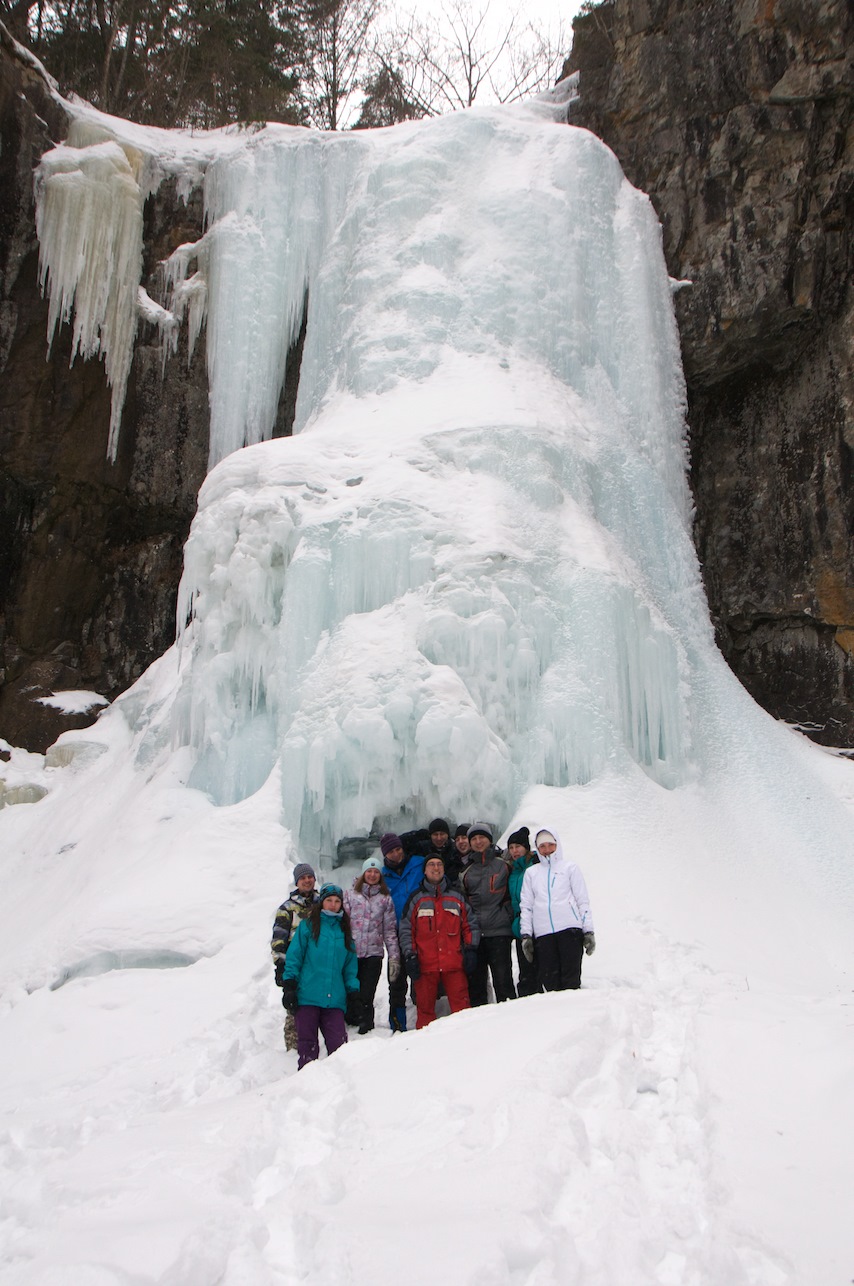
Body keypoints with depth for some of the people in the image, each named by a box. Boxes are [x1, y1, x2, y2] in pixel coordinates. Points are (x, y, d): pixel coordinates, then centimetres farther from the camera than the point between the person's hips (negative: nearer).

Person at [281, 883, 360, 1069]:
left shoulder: (344, 931, 16)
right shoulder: (308, 926, 6)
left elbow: (350, 965, 18)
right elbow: (293, 957, 2)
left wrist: (354, 993, 9)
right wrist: (289, 987, -6)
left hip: (334, 998, 2)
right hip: (308, 996, -2)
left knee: (339, 1044, -8)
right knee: (307, 1044, 0)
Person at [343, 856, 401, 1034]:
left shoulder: (385, 899, 11)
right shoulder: (350, 895, 9)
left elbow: (390, 930, 8)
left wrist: (394, 957, 2)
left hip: (373, 954, 0)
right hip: (351, 952, 0)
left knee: (366, 997, -5)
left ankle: (365, 1029, 6)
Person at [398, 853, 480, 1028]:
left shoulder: (457, 897, 14)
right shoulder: (416, 899, 9)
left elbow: (471, 924, 15)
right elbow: (406, 929, 6)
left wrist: (471, 949, 4)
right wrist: (410, 955, -3)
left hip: (454, 963, 1)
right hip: (425, 964, -1)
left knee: (461, 1007, -5)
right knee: (425, 1007, 2)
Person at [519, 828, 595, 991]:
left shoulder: (569, 868, 13)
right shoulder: (531, 872, 19)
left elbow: (583, 901, 9)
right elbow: (525, 905, 15)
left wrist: (588, 931, 1)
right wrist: (526, 935, 5)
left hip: (569, 929, -2)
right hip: (543, 934, 2)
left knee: (571, 979, -9)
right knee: (549, 980, -4)